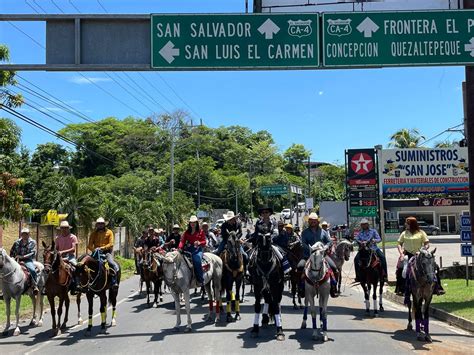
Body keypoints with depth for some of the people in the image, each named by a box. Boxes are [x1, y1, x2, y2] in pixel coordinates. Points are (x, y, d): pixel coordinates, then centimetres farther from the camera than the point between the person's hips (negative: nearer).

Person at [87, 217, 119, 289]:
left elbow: (111, 244, -5)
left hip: (106, 252, -2)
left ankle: (114, 282, -22)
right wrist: (94, 249, -18)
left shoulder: (109, 232, 5)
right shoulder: (93, 234, 11)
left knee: (114, 265, -26)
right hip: (96, 252, 2)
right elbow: (89, 245, 4)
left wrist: (102, 248, -19)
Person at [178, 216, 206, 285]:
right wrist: (180, 248, -14)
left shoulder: (200, 232, 8)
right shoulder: (186, 232, 14)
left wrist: (199, 243, -16)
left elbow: (204, 241, 5)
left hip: (197, 249, -3)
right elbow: (182, 241, 4)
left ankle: (200, 280, -22)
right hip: (188, 249, 3)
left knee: (197, 261, -30)